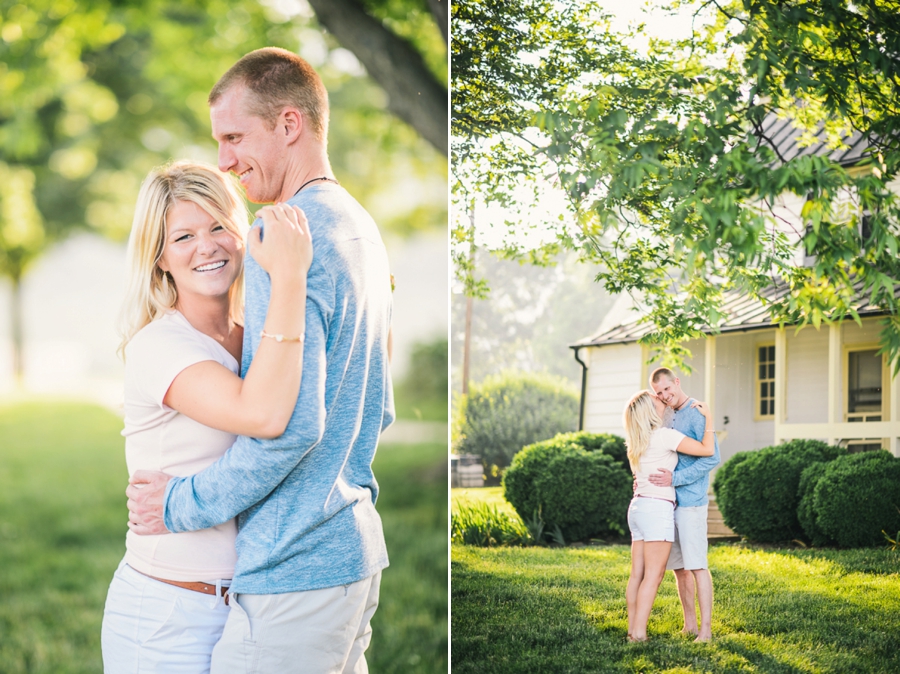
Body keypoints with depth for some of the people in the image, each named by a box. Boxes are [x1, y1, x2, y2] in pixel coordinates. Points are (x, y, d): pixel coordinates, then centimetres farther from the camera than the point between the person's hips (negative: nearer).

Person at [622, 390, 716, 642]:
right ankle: (639, 633, -12)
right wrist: (708, 416, -2)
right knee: (653, 575, -8)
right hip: (657, 508, -8)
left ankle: (632, 630, 5)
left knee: (637, 574, 6)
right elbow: (707, 450, -12)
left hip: (638, 507, 8)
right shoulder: (664, 435, -11)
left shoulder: (639, 440, 13)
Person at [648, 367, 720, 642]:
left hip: (690, 502, -8)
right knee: (679, 567, 10)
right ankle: (689, 626, 17)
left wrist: (675, 479, -20)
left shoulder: (697, 413, -10)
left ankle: (706, 629, -7)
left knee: (697, 566, -8)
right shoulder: (669, 416, 16)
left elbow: (711, 458, -17)